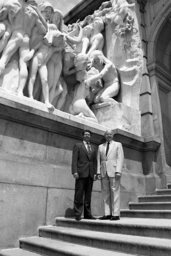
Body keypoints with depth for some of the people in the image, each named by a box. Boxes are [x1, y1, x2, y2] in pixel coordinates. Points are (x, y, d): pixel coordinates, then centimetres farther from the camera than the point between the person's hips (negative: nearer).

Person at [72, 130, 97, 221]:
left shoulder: (93, 148, 20)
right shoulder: (77, 146, 8)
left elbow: (95, 161, 16)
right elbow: (74, 159, -1)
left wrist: (95, 173, 5)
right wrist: (75, 171, -12)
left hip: (90, 174, 4)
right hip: (81, 173, -4)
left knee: (88, 195, 6)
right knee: (79, 195, -2)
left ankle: (87, 214, 11)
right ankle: (77, 214, 3)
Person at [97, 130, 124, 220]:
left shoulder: (118, 144, 10)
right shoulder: (100, 146, 19)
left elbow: (120, 158, 0)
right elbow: (98, 160, 14)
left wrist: (118, 171, -12)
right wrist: (98, 172, 3)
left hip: (114, 171, -3)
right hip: (104, 172, 4)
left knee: (115, 192, -5)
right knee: (105, 193, 1)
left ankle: (116, 214, -3)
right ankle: (107, 214, 5)